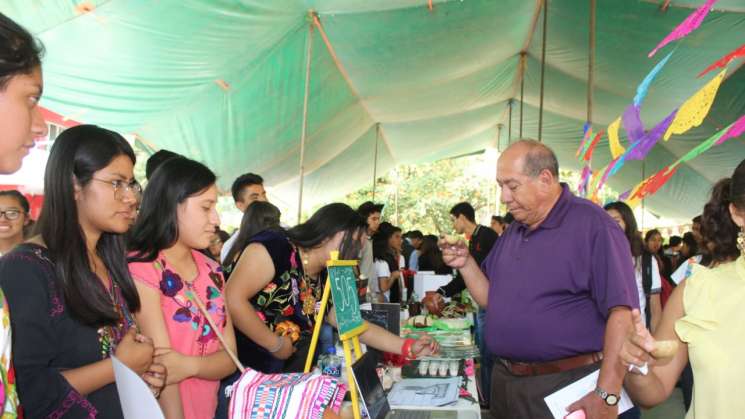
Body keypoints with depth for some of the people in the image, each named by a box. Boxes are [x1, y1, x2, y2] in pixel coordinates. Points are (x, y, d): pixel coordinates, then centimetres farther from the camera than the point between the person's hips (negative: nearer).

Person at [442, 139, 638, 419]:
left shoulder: (591, 226, -14)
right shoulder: (512, 233, 10)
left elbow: (622, 310, -21)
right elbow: (492, 300, 15)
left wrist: (607, 394, -25)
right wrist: (465, 263, -2)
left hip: (565, 387, -7)